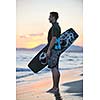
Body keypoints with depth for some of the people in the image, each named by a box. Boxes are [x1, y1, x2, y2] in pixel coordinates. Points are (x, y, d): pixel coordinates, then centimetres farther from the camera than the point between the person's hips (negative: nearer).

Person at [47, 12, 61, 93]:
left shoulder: (54, 27, -13)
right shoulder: (57, 26, 20)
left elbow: (54, 39, -22)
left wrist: (49, 50, -22)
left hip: (54, 49, -11)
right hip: (56, 49, 11)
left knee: (53, 68, -9)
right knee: (56, 69, 10)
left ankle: (55, 88, -6)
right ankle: (56, 87, 14)